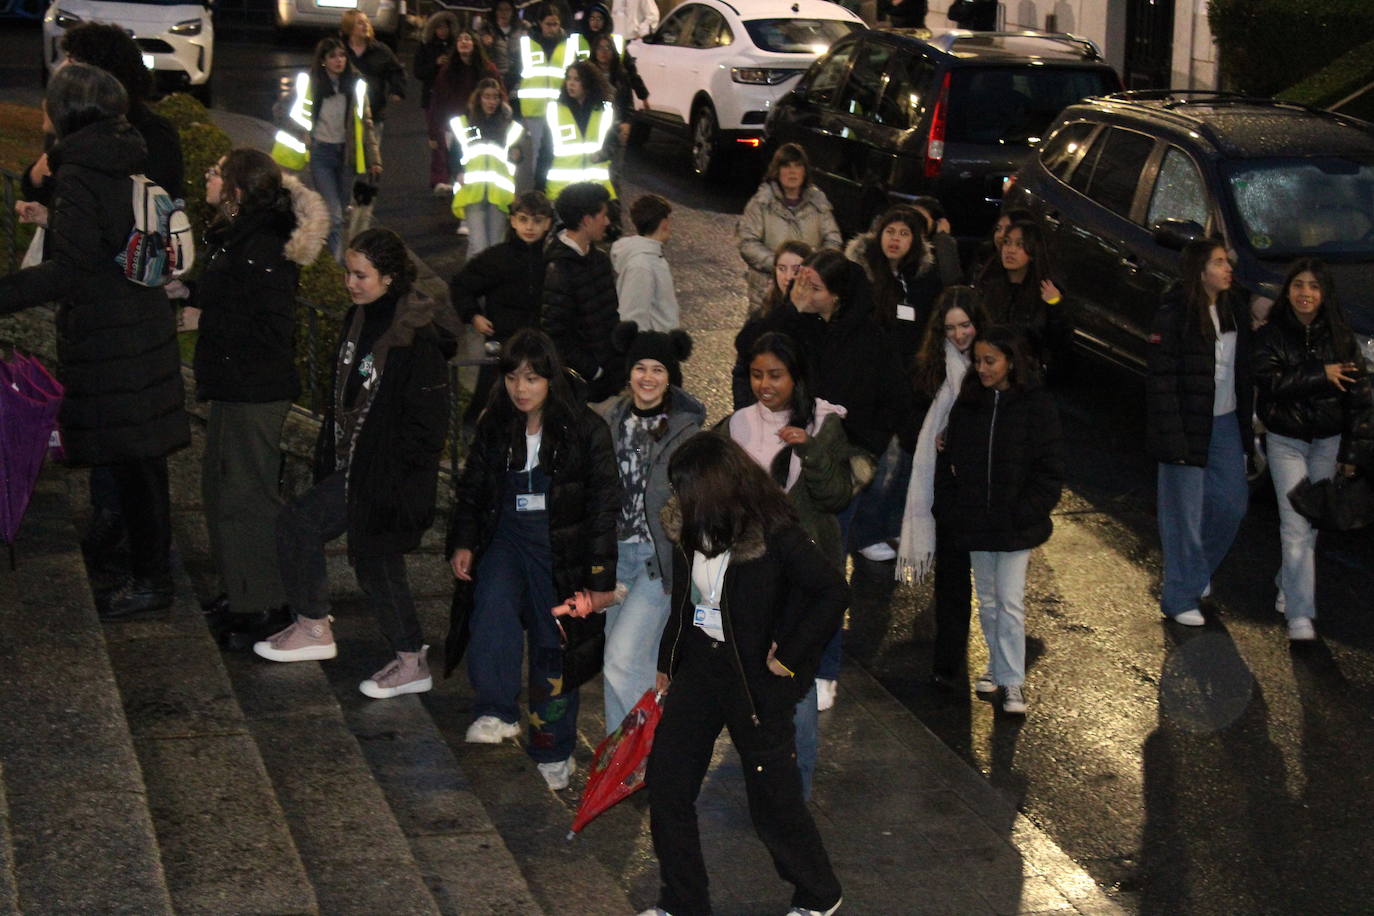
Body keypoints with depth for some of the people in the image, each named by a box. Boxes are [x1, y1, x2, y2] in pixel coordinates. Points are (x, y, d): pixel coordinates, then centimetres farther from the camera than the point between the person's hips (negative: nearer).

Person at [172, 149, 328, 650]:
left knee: (247, 491, -2)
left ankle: (267, 607, 9)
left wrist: (204, 319, -19)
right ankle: (240, 589, 33)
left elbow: (272, 330, -26)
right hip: (233, 385, 11)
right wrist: (189, 292, 6)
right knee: (220, 483, 20)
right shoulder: (232, 236, 9)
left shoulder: (262, 249, -23)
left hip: (255, 392, -11)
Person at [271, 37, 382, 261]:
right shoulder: (309, 84, -6)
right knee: (334, 216, -12)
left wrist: (374, 159, 4)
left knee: (338, 214, 11)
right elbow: (282, 111, 3)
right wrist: (303, 135, -5)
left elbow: (366, 123, 7)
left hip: (345, 154, 3)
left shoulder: (355, 85, 2)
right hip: (321, 154, -3)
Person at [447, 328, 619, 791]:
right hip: (506, 540, 3)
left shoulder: (585, 430, -7)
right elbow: (472, 489, 16)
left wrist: (600, 578, -7)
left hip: (561, 548, -3)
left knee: (554, 647, 3)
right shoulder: (494, 426, 5)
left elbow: (604, 506, -5)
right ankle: (496, 714, -21)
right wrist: (463, 542, 3)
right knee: (492, 611, -27)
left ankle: (553, 755, 18)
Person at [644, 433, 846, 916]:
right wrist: (666, 664, 17)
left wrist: (791, 655, -14)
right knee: (666, 780, 5)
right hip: (698, 667, 6)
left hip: (756, 678, -6)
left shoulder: (775, 536, -21)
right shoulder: (690, 532, -1)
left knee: (772, 795, 6)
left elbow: (833, 592, -17)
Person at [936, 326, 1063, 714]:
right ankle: (997, 665, 29)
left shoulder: (1036, 405, -8)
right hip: (975, 523, 4)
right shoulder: (967, 403, 4)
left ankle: (1013, 681, 2)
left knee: (1010, 603, -4)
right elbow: (949, 460, 9)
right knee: (987, 601, 15)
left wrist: (1024, 514, -14)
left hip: (1015, 526, -4)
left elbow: (1049, 469, -7)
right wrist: (949, 508, 0)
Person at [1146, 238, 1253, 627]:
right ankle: (1180, 598, 13)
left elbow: (1243, 371, 13)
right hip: (1189, 427, -7)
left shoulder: (1232, 310, 6)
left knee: (1232, 503, 12)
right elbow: (1162, 381, -16)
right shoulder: (1174, 315, -16)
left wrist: (1246, 425, 11)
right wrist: (1173, 441, -19)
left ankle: (1197, 569, 35)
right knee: (1185, 513, 1)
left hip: (1225, 423, 7)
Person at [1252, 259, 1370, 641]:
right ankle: (1300, 614, -10)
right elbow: (1268, 382, -20)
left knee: (1311, 521, 12)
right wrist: (1321, 375, -21)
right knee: (1296, 525, -9)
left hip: (1327, 442, 2)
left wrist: (1349, 451, -2)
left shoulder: (1339, 337, 0)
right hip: (1286, 441, -2)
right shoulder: (1271, 335, -6)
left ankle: (1288, 586, 35)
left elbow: (1356, 394, 1)